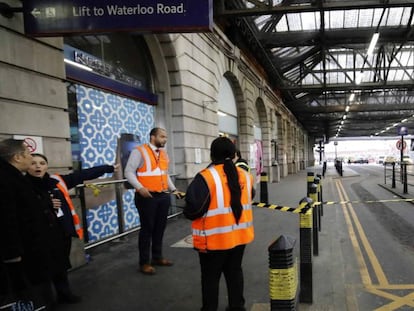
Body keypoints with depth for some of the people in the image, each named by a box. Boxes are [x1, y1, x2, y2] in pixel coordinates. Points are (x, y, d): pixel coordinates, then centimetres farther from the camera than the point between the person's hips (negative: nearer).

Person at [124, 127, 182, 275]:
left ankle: (157, 257, 30)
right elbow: (129, 172, -11)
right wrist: (139, 188, -23)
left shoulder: (164, 153, 15)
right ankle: (144, 262, 15)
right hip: (147, 196, -7)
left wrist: (173, 189, 14)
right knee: (147, 228, 2)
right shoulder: (139, 151, -7)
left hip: (164, 196, 7)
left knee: (160, 227, 14)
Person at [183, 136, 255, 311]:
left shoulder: (205, 177, -19)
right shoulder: (244, 175, 0)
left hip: (214, 238, -5)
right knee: (234, 271, 22)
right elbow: (250, 198, 16)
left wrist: (188, 213, -1)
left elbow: (193, 209, -22)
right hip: (239, 235, 6)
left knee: (210, 276, 12)